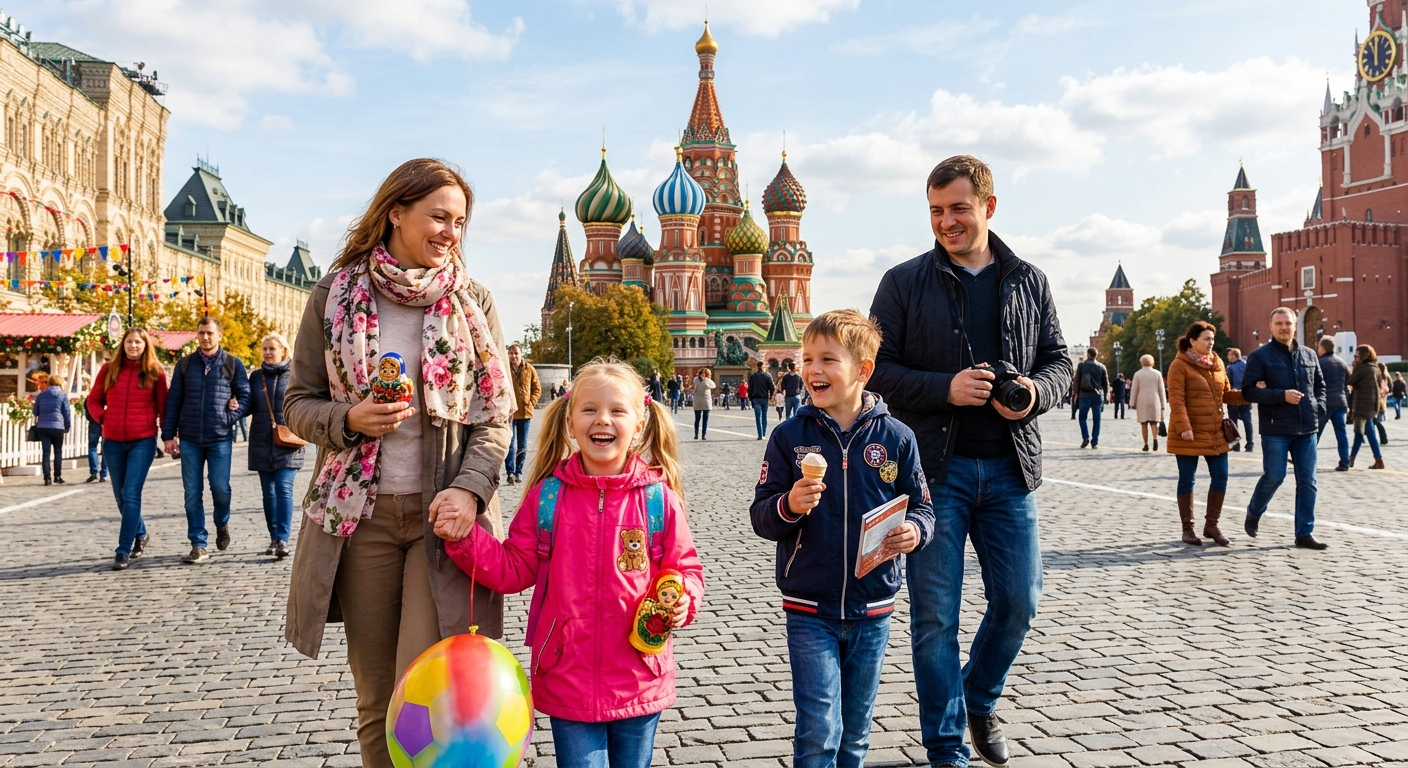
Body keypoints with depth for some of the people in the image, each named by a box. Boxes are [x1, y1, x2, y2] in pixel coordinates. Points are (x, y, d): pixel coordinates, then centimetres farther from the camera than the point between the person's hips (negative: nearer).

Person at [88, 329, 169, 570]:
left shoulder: (155, 372, -1)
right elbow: (93, 400, 13)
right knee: (121, 496, 13)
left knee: (131, 494, -11)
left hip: (143, 441, -4)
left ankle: (123, 550, -9)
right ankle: (141, 535, 35)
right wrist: (102, 418, -3)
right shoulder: (109, 369, 5)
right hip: (112, 442, 4)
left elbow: (163, 406, 2)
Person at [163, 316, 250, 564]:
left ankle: (222, 524, 27)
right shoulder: (185, 364, 9)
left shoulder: (233, 364, 4)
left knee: (220, 487, -3)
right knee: (192, 493, 2)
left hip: (220, 438, -2)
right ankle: (198, 545, 8)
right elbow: (173, 401, 9)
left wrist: (229, 418, -11)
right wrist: (168, 435, 3)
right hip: (189, 439, 2)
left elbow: (245, 397, 5)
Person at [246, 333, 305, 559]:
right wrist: (235, 405, -9)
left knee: (284, 489, -12)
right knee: (268, 491, 9)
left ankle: (283, 539, -14)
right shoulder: (256, 376, 11)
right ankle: (274, 538, 17)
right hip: (262, 444, 4)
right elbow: (250, 406, 11)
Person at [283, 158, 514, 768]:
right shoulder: (335, 294, 3)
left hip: (444, 513, -1)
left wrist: (470, 488, -15)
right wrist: (349, 419, -14)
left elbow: (496, 413, 1)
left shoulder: (473, 300, 3)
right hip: (362, 514, 1)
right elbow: (298, 404, 8)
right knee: (374, 699, 10)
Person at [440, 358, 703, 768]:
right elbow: (514, 569, 1)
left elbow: (685, 567, 2)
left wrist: (683, 600, -18)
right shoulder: (548, 495, -4)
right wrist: (464, 539, -11)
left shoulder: (658, 497, -7)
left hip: (639, 684, 1)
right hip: (568, 684, 0)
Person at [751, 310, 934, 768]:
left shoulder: (896, 438, -3)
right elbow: (761, 518, -5)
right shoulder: (790, 436, -5)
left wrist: (915, 531, -19)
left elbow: (921, 507, 3)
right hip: (809, 610, -1)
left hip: (873, 610, 2)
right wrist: (789, 506, -25)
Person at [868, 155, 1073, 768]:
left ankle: (979, 700, 38)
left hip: (1008, 469, 3)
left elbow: (1058, 359, 13)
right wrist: (946, 389, -18)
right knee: (934, 616, 2)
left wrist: (1038, 391, -10)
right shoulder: (904, 283, 0)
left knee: (1018, 601, 9)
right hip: (934, 468, -3)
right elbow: (877, 368, -3)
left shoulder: (1028, 282, 10)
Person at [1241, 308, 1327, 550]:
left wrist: (1318, 407, 5)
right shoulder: (1260, 356, -4)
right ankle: (1253, 513, 24)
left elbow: (1320, 385, 24)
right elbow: (1248, 390, -10)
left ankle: (1304, 533, 11)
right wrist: (1282, 395, -20)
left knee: (1307, 481, 4)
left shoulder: (1309, 355, 12)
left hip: (1307, 430, 5)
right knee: (1274, 477, -4)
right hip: (1275, 430, -5)